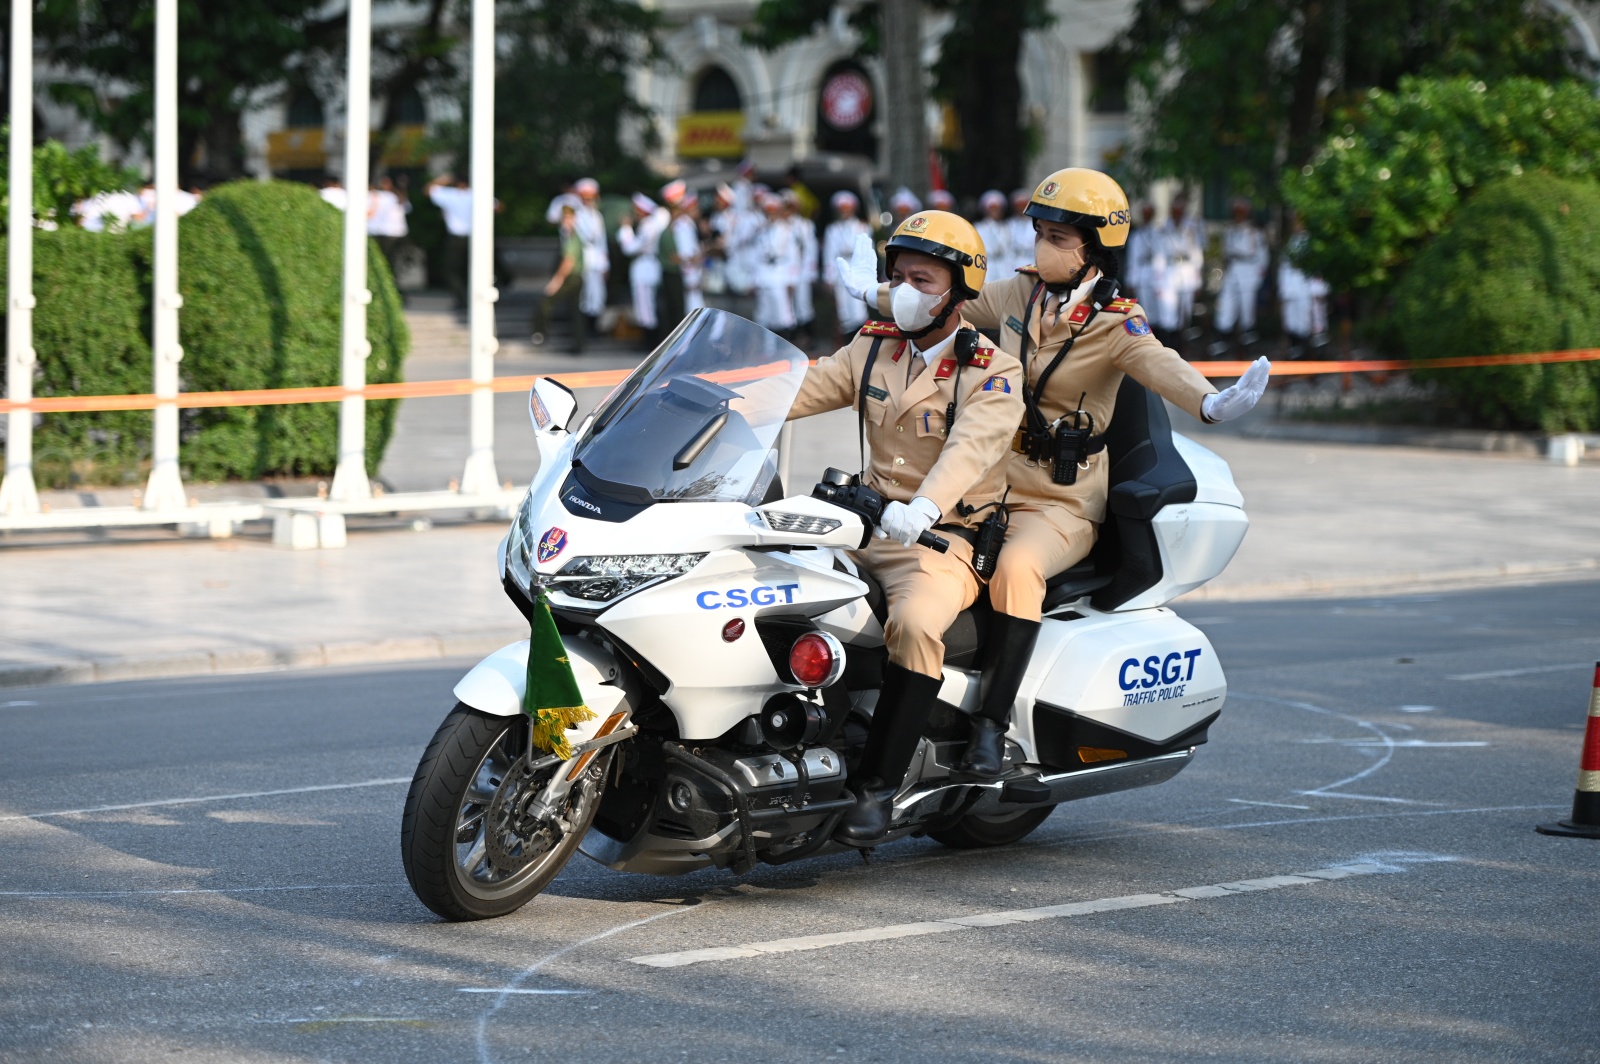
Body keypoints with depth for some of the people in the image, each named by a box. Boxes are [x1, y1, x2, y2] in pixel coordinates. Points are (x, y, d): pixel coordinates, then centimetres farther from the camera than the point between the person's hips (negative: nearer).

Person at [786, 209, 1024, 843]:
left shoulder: (992, 376, -7)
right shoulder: (873, 349, 12)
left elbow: (971, 446, -25)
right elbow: (800, 391, 3)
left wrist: (925, 507, -45)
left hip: (944, 537, -6)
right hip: (866, 523, 6)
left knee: (915, 623, -36)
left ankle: (877, 786, -29)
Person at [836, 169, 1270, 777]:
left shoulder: (1117, 323, -10)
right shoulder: (1021, 294, 7)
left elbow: (1159, 364, -30)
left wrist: (1208, 402, -52)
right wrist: (874, 293, 38)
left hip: (1062, 504, -6)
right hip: (988, 486, 6)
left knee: (1017, 567, -35)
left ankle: (991, 726, -31)